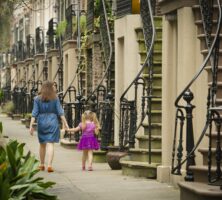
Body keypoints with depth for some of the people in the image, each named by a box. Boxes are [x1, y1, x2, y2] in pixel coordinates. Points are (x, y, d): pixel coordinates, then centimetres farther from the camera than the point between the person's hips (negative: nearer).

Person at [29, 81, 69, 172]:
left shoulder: (37, 99, 0)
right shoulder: (55, 98, -2)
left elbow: (34, 113, -4)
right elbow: (60, 112, -5)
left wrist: (31, 126, -4)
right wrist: (65, 123, -1)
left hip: (41, 122, 2)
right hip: (52, 122, -2)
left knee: (42, 144, 16)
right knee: (50, 144, -4)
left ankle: (42, 165, 24)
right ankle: (49, 165, -17)